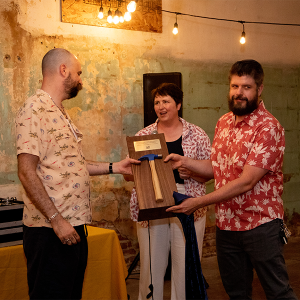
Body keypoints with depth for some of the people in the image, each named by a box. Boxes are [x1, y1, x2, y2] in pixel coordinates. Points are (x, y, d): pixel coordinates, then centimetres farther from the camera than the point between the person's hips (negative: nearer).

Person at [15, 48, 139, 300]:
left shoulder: (60, 113, 18)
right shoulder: (35, 110, -13)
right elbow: (27, 171, -19)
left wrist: (113, 167, 20)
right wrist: (56, 219, -21)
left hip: (74, 225, 10)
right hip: (51, 230, -10)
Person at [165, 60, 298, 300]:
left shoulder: (268, 127, -16)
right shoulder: (224, 122, 8)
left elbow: (246, 181, -21)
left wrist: (199, 202, -20)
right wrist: (184, 161, 1)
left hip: (260, 224, -7)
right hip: (226, 224, 7)